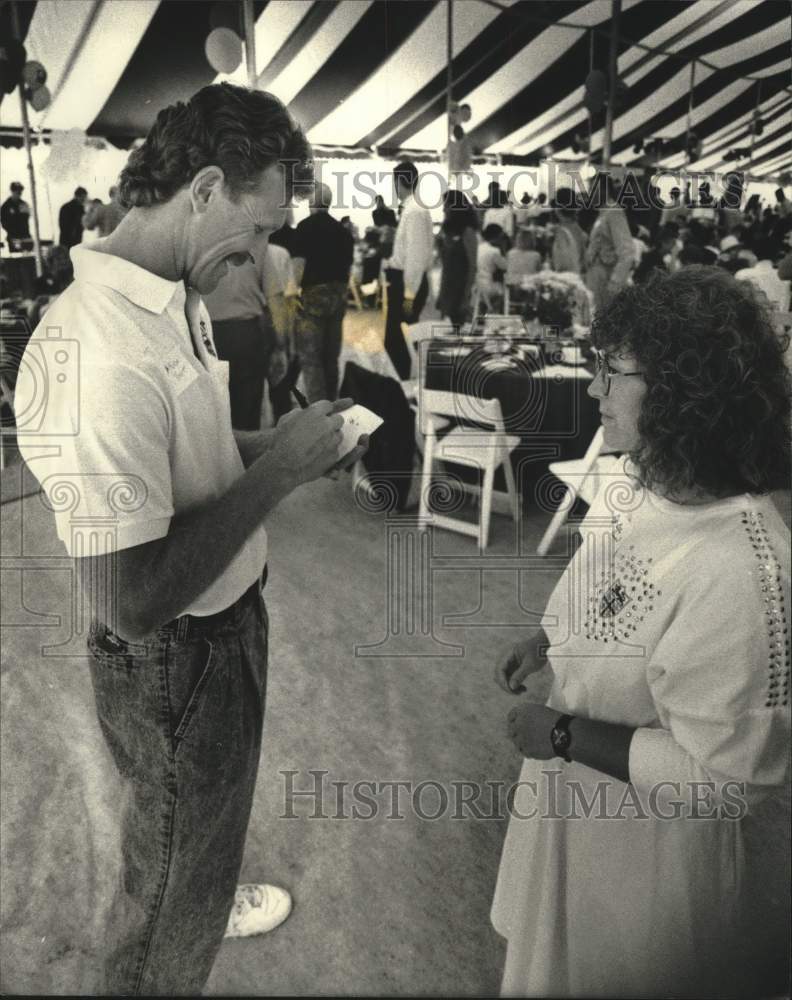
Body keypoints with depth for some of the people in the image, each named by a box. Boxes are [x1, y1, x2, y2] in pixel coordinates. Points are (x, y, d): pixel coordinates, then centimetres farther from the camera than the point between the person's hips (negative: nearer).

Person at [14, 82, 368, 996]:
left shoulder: (168, 300, -1)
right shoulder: (98, 350, -33)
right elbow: (130, 598, -33)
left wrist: (274, 445, -2)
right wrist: (278, 470, -26)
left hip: (227, 620, 10)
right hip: (174, 661, -9)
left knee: (211, 822, 35)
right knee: (171, 872, 18)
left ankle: (211, 901, 64)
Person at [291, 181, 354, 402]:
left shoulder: (306, 226, -8)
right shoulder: (343, 230, 10)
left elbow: (299, 264, -15)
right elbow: (348, 268, 14)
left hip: (313, 295, -6)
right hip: (338, 296, 6)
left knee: (310, 357, -3)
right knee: (331, 357, 14)